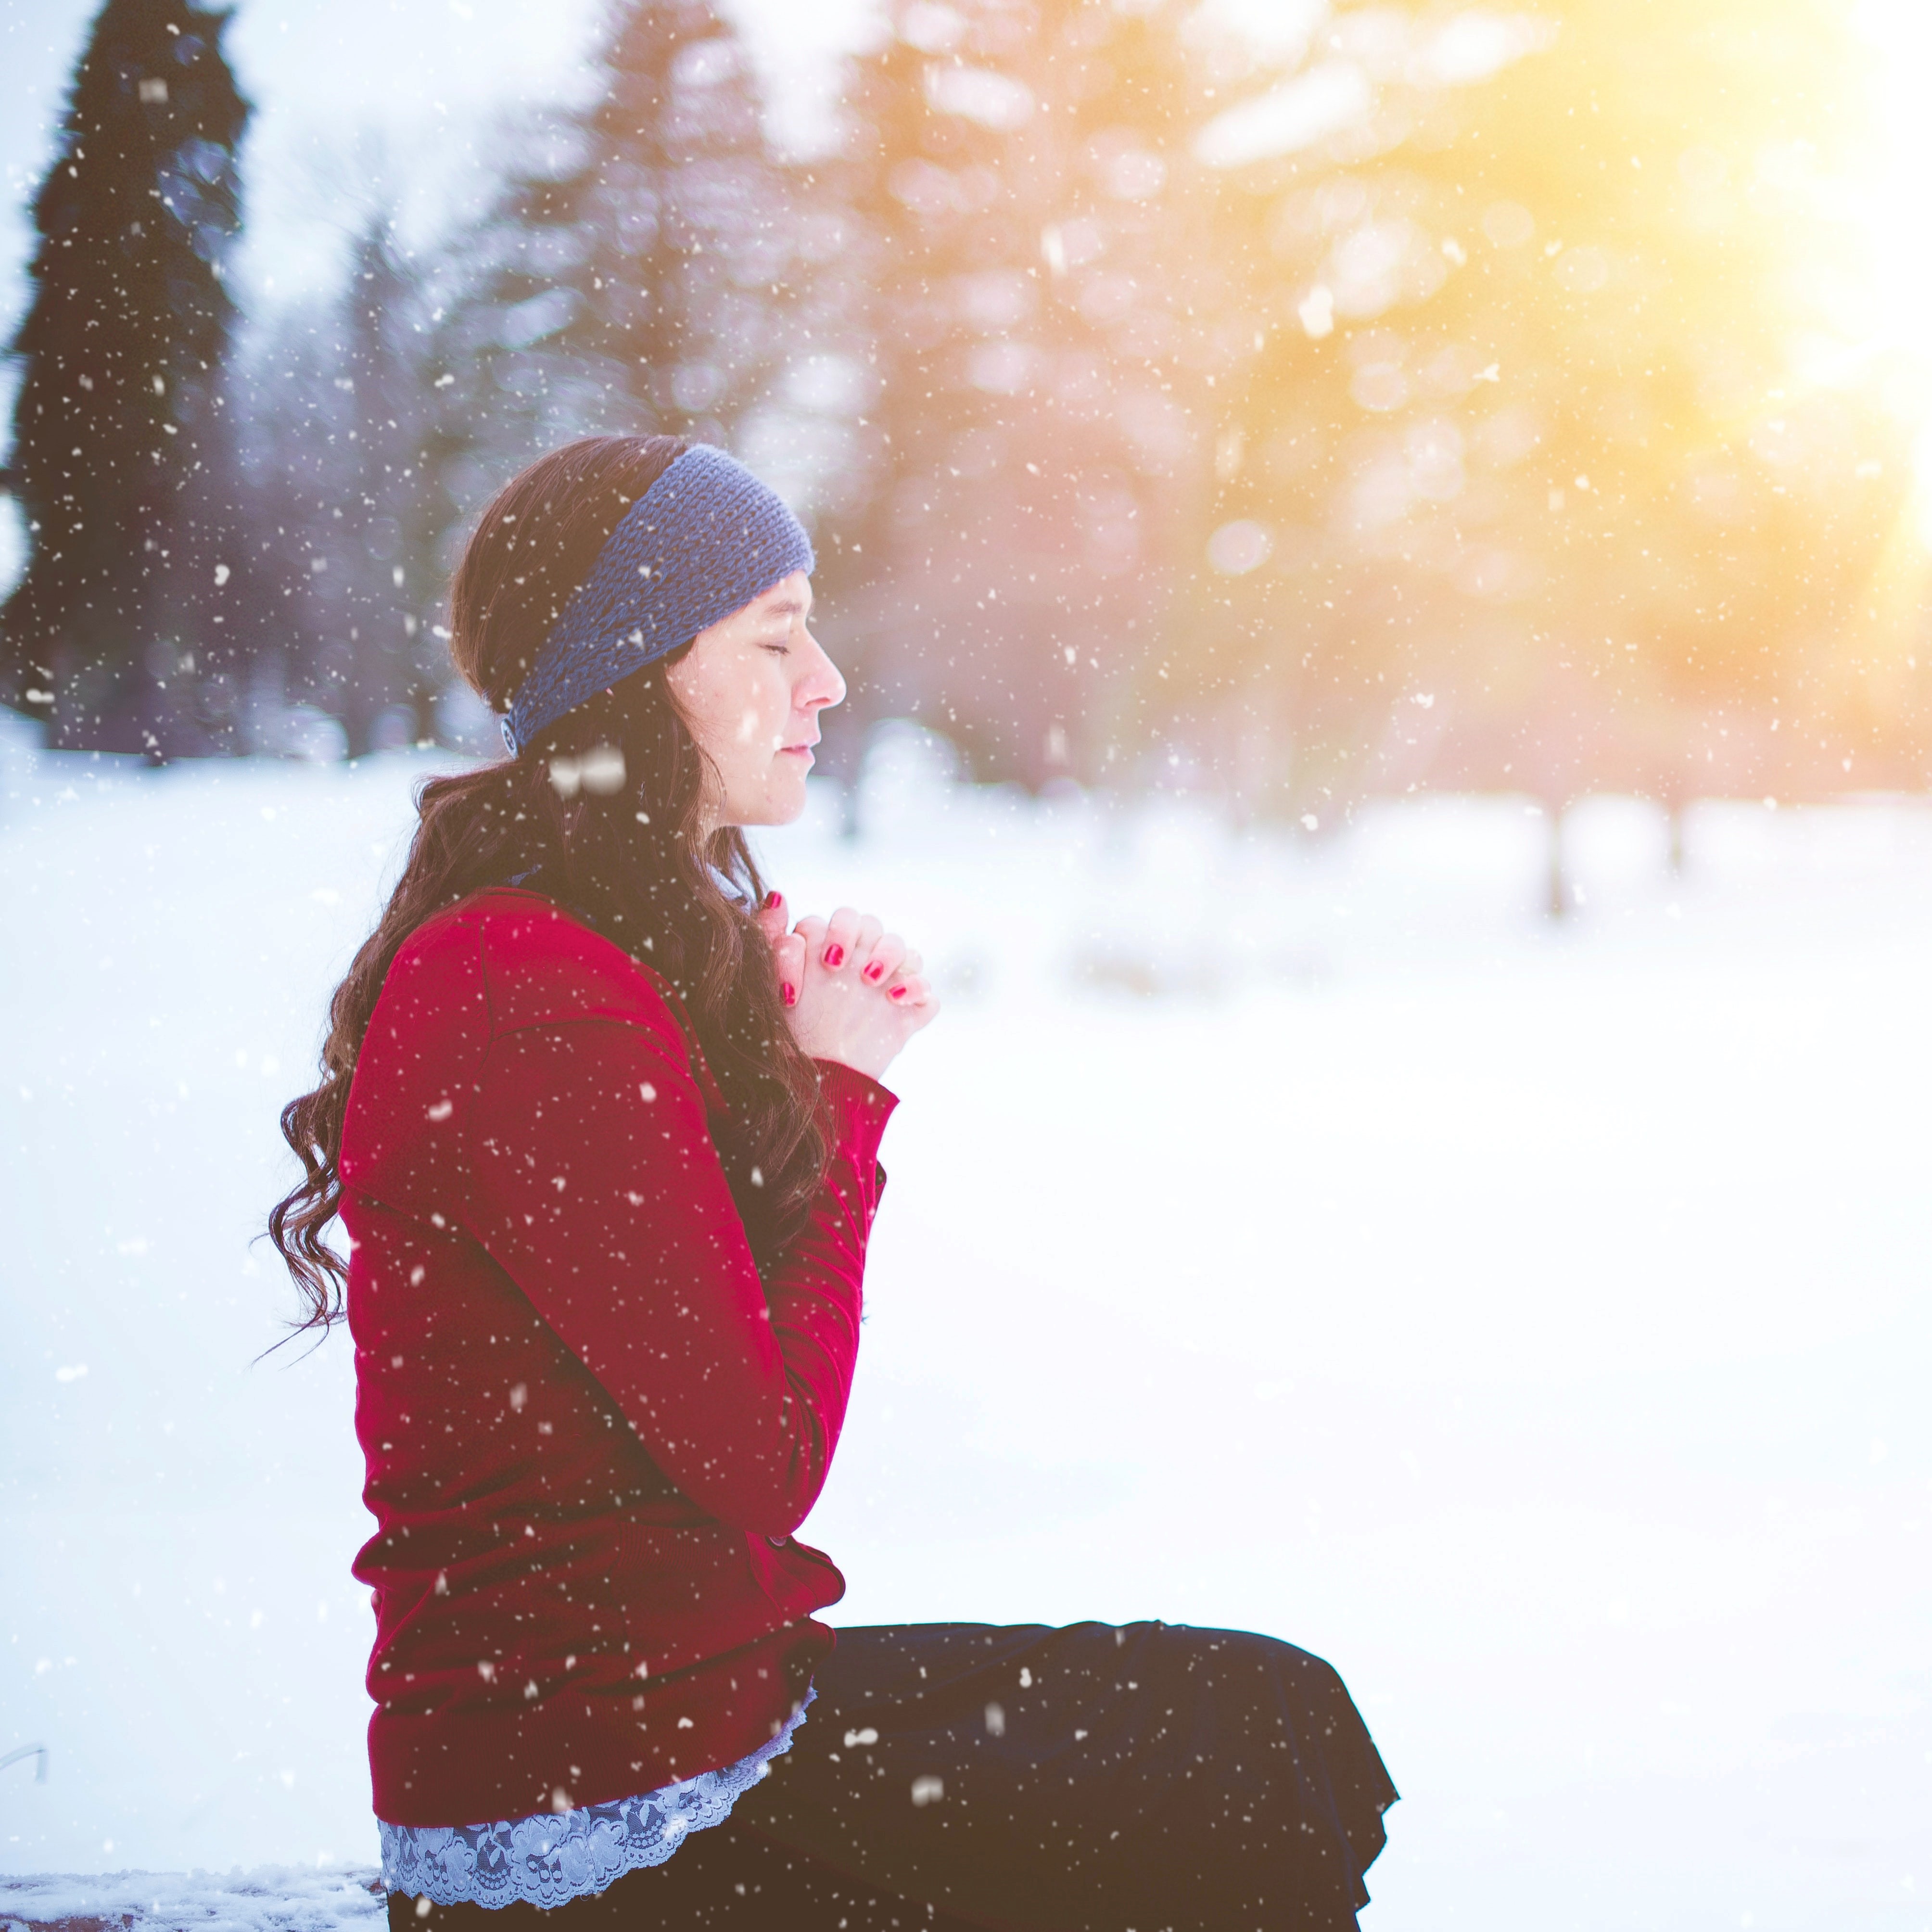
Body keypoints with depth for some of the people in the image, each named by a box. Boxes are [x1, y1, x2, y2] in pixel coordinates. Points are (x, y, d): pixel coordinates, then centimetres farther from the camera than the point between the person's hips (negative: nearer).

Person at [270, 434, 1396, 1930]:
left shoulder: (671, 942, 10)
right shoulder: (536, 1017, -22)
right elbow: (768, 1462, -18)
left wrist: (842, 1070, 0)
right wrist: (839, 1093, -9)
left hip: (701, 1682, 10)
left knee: (1274, 1717, 12)